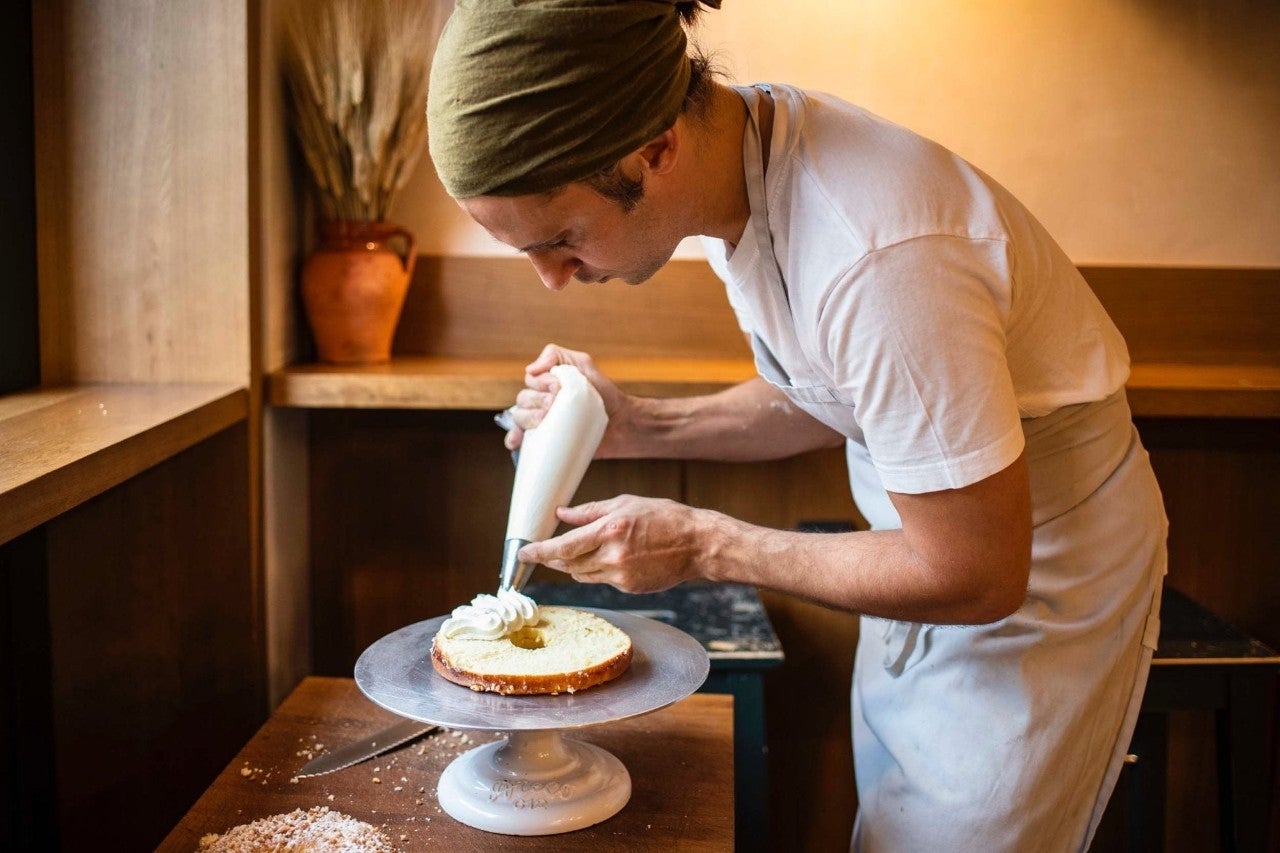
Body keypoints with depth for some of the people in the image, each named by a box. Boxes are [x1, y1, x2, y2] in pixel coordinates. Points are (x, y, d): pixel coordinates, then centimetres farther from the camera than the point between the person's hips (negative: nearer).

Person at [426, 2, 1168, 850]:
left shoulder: (873, 257, -36)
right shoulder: (732, 146, -9)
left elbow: (975, 577, -26)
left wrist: (702, 544, -19)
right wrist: (635, 427, -7)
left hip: (1040, 587, -7)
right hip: (938, 541, 7)